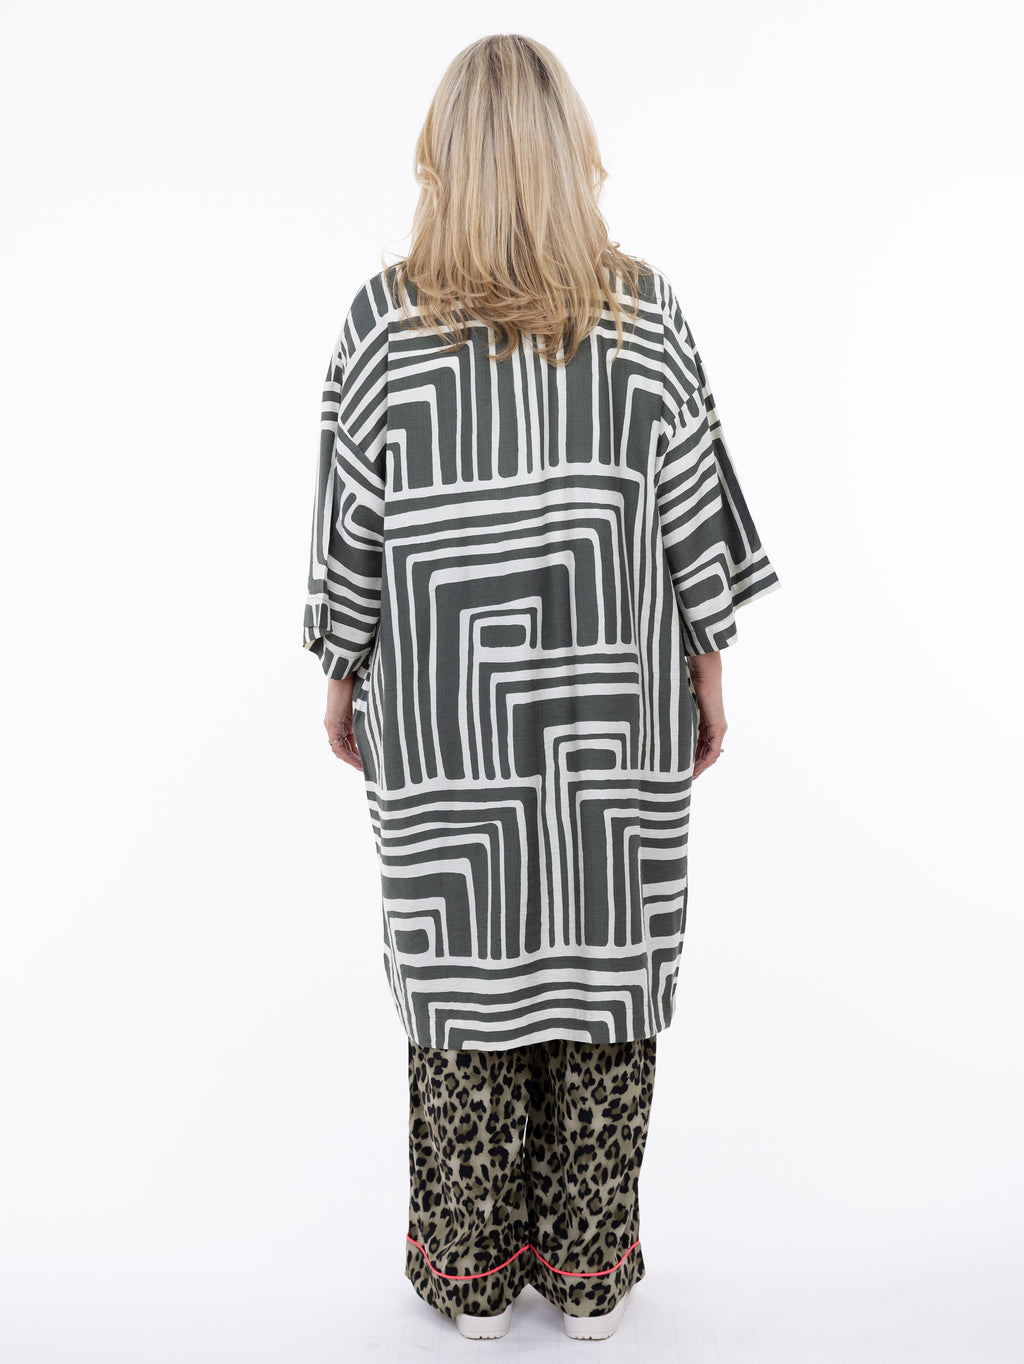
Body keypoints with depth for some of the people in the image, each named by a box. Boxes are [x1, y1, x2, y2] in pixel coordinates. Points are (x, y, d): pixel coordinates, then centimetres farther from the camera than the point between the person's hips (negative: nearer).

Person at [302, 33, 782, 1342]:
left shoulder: (384, 318, -6)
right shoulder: (644, 309, -4)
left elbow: (352, 517, -2)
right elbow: (691, 501, -1)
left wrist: (343, 671, 10)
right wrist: (709, 664, 9)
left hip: (445, 714, 0)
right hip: (616, 709, 1)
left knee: (463, 965, 12)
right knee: (604, 964, 12)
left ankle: (471, 1272, 28)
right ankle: (590, 1272, 28)